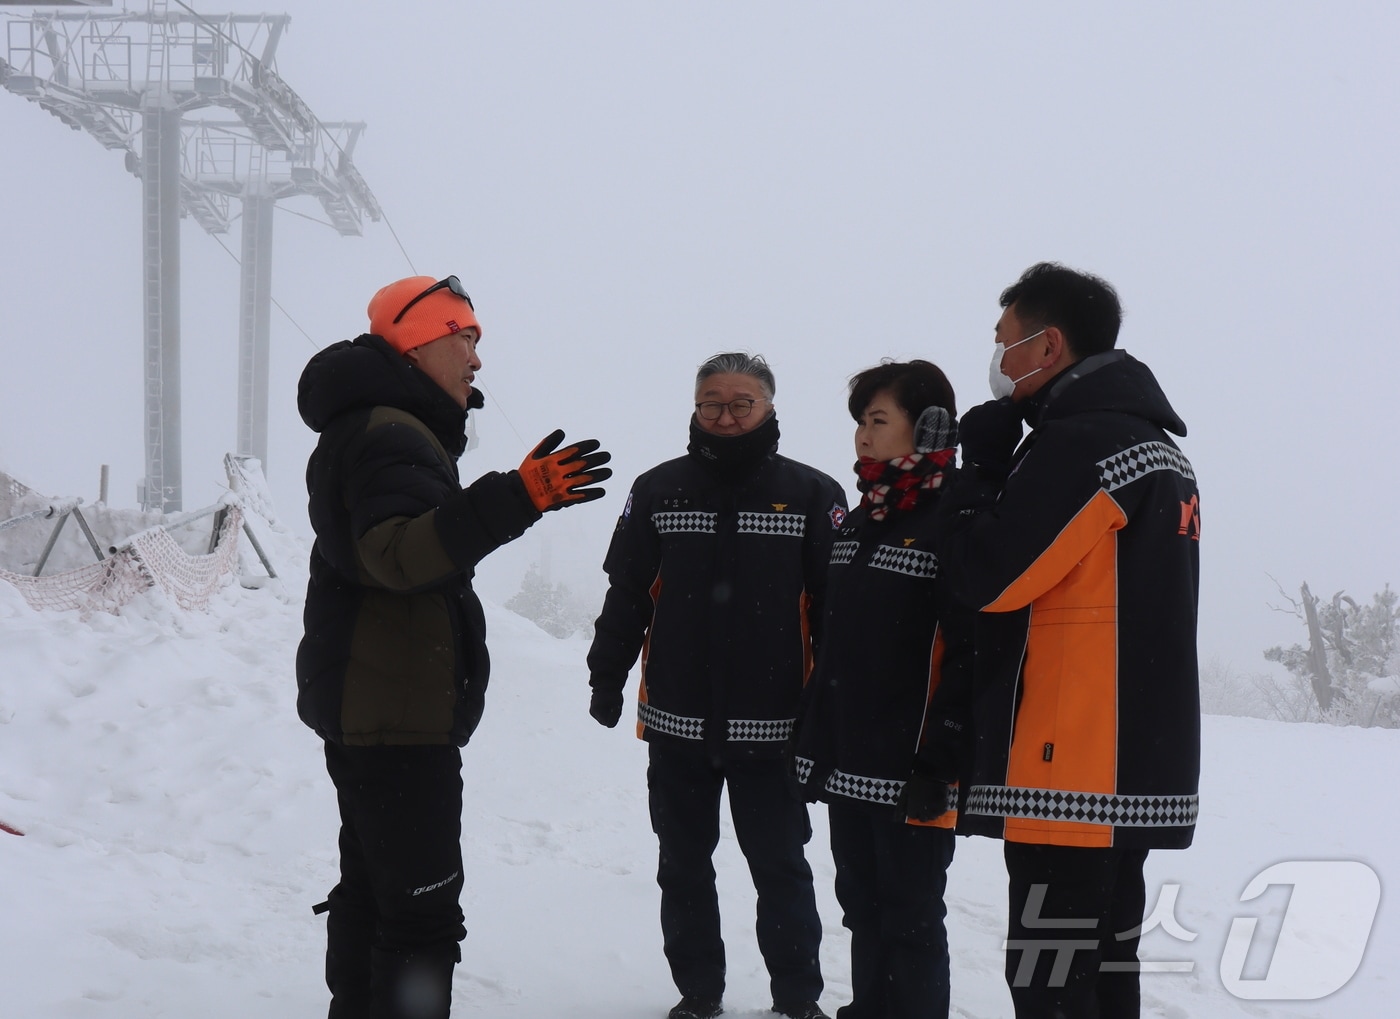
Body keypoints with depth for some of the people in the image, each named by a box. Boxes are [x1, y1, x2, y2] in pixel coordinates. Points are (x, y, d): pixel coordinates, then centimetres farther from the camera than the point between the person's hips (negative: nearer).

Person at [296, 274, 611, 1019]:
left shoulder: (364, 429, 18)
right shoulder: (392, 435, -17)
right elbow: (399, 554, -35)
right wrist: (515, 500, -44)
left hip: (366, 711, 11)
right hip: (401, 717, -11)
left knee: (371, 891, 18)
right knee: (422, 911, -11)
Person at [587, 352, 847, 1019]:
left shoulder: (811, 495, -1)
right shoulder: (659, 490, 4)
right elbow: (626, 595, 8)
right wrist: (606, 679, 4)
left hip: (771, 726, -2)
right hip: (677, 721, 2)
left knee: (780, 866, 6)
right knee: (683, 867, 11)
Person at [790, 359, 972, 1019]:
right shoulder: (857, 526, 15)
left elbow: (972, 656, -18)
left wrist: (938, 761, -20)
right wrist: (811, 741, 18)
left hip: (911, 777, -8)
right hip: (848, 769, 8)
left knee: (910, 923, 1)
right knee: (864, 913, 17)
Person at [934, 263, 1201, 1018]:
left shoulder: (1080, 445, -14)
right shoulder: (1157, 446, 18)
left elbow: (987, 575, -14)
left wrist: (980, 464, -2)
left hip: (1072, 777, -10)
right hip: (1140, 768, 10)